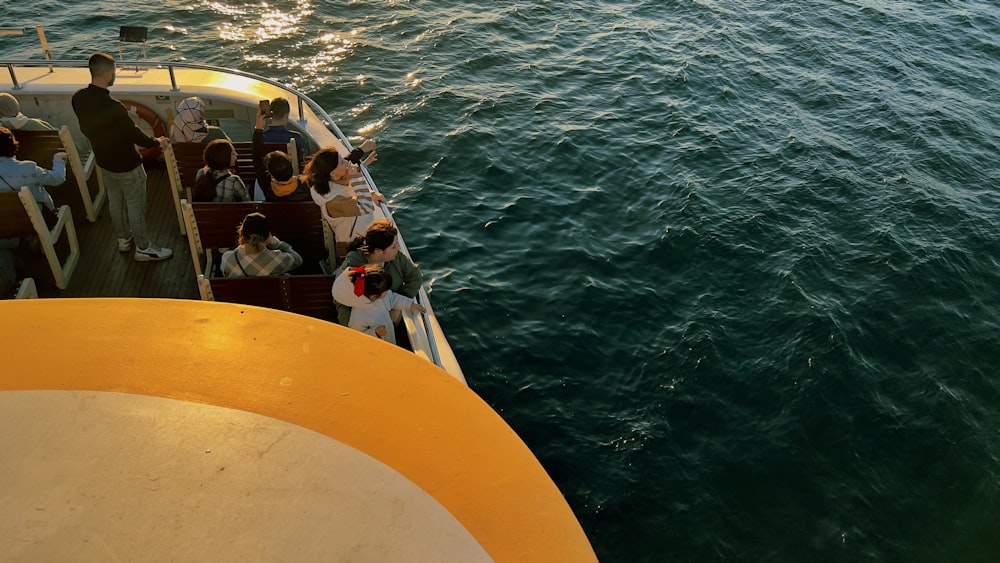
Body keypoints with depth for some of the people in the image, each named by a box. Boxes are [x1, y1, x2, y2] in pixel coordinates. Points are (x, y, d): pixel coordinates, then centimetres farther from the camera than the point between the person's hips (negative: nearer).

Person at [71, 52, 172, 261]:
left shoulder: (78, 98, -9)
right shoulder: (112, 107, -34)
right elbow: (134, 135, -23)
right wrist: (157, 142, -5)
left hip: (103, 161, 8)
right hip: (126, 166, -8)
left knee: (115, 201, 24)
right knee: (135, 205, 8)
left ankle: (123, 239, 42)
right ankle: (143, 249, 21)